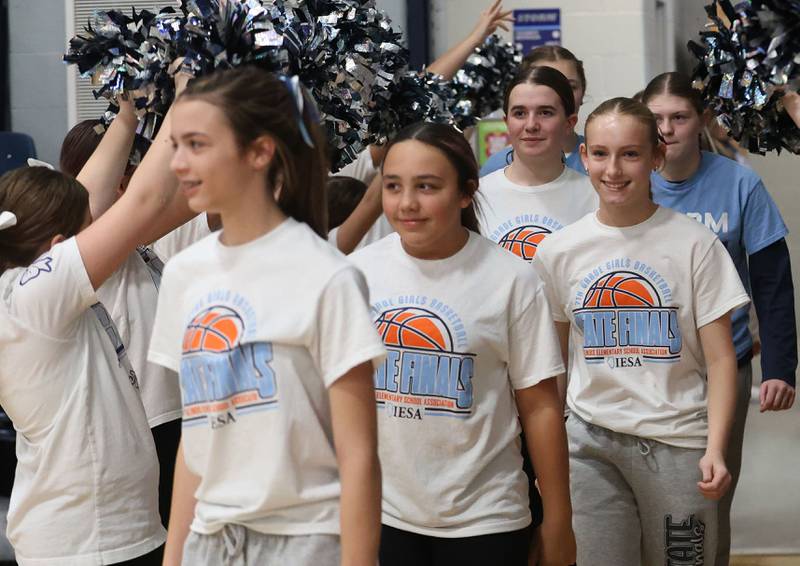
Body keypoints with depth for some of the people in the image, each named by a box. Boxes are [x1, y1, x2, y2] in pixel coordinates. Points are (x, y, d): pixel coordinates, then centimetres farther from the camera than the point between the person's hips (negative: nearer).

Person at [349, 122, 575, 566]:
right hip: (378, 514, 2)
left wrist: (557, 523, -2)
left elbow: (540, 407, -4)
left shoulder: (510, 280, -8)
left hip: (483, 522, -2)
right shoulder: (359, 271, 0)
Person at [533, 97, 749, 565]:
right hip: (590, 442, 2)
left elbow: (721, 358, -3)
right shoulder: (558, 251, 3)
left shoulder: (695, 245, -4)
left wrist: (715, 450, -14)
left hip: (678, 441, -1)